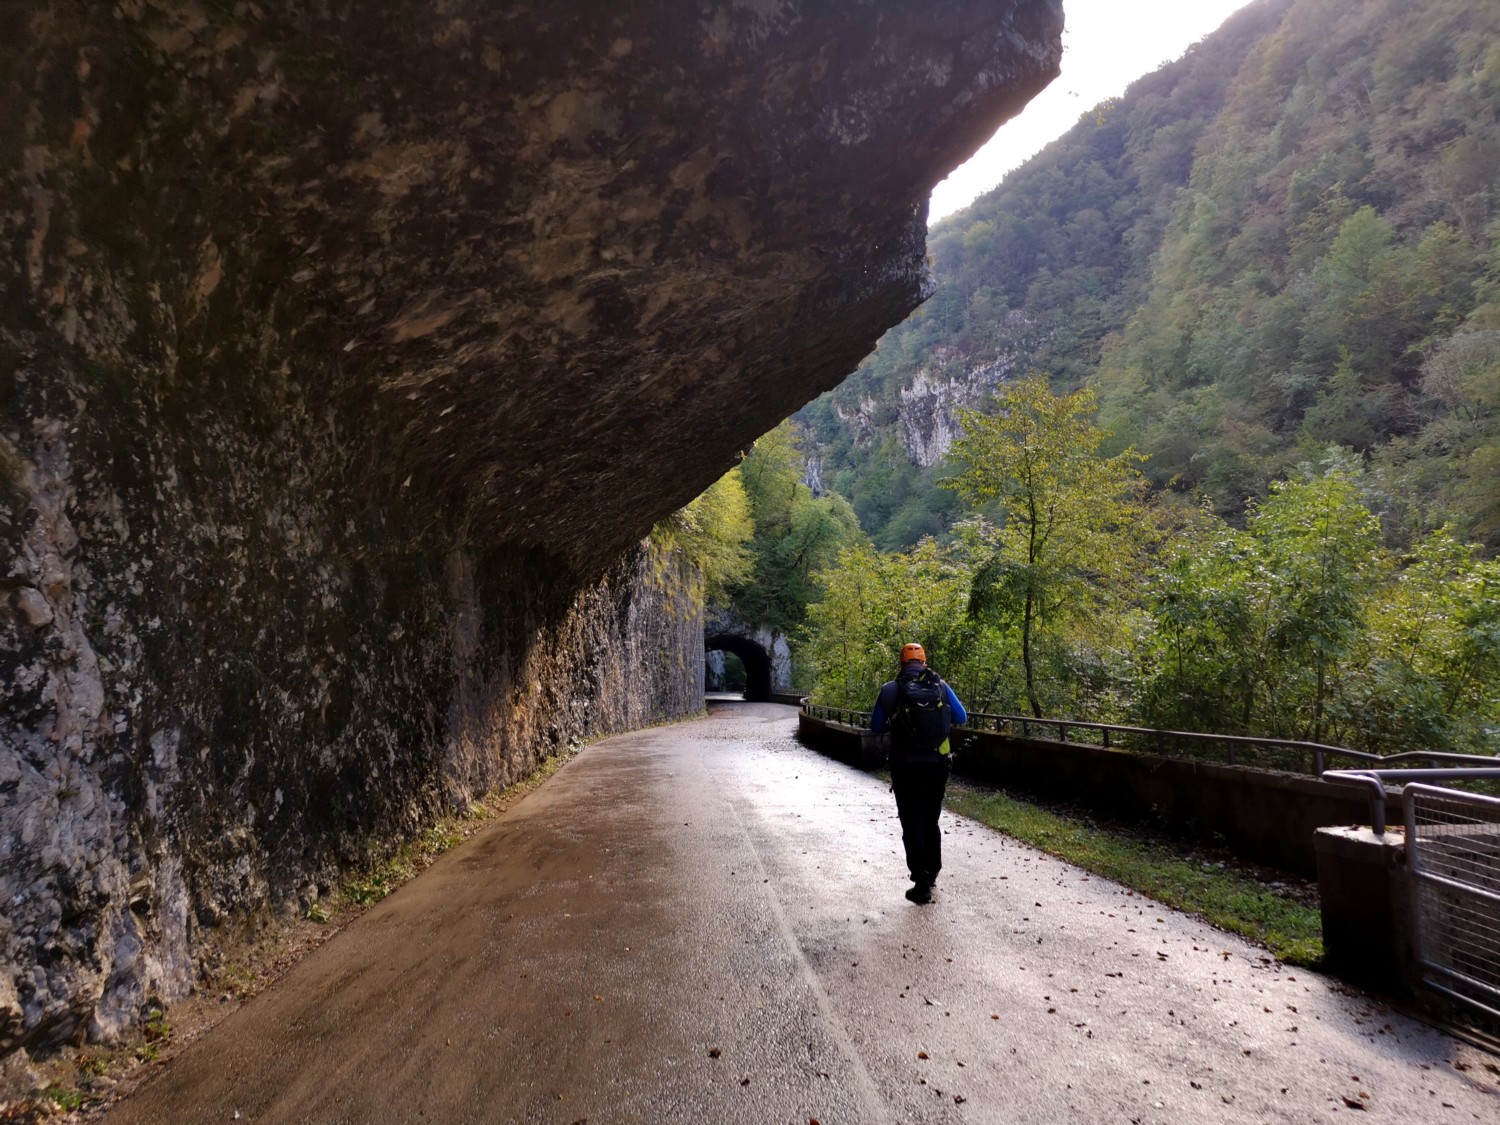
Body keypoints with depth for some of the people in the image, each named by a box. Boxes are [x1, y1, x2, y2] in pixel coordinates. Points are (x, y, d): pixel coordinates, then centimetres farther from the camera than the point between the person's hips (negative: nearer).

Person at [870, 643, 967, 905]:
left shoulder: (891, 690, -7)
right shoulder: (941, 686, -3)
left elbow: (876, 727, 1)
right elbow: (962, 717, 7)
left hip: (905, 767, -3)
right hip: (937, 765, 3)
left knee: (912, 824, 5)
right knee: (931, 821, 21)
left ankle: (922, 884, 1)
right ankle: (932, 873, 32)